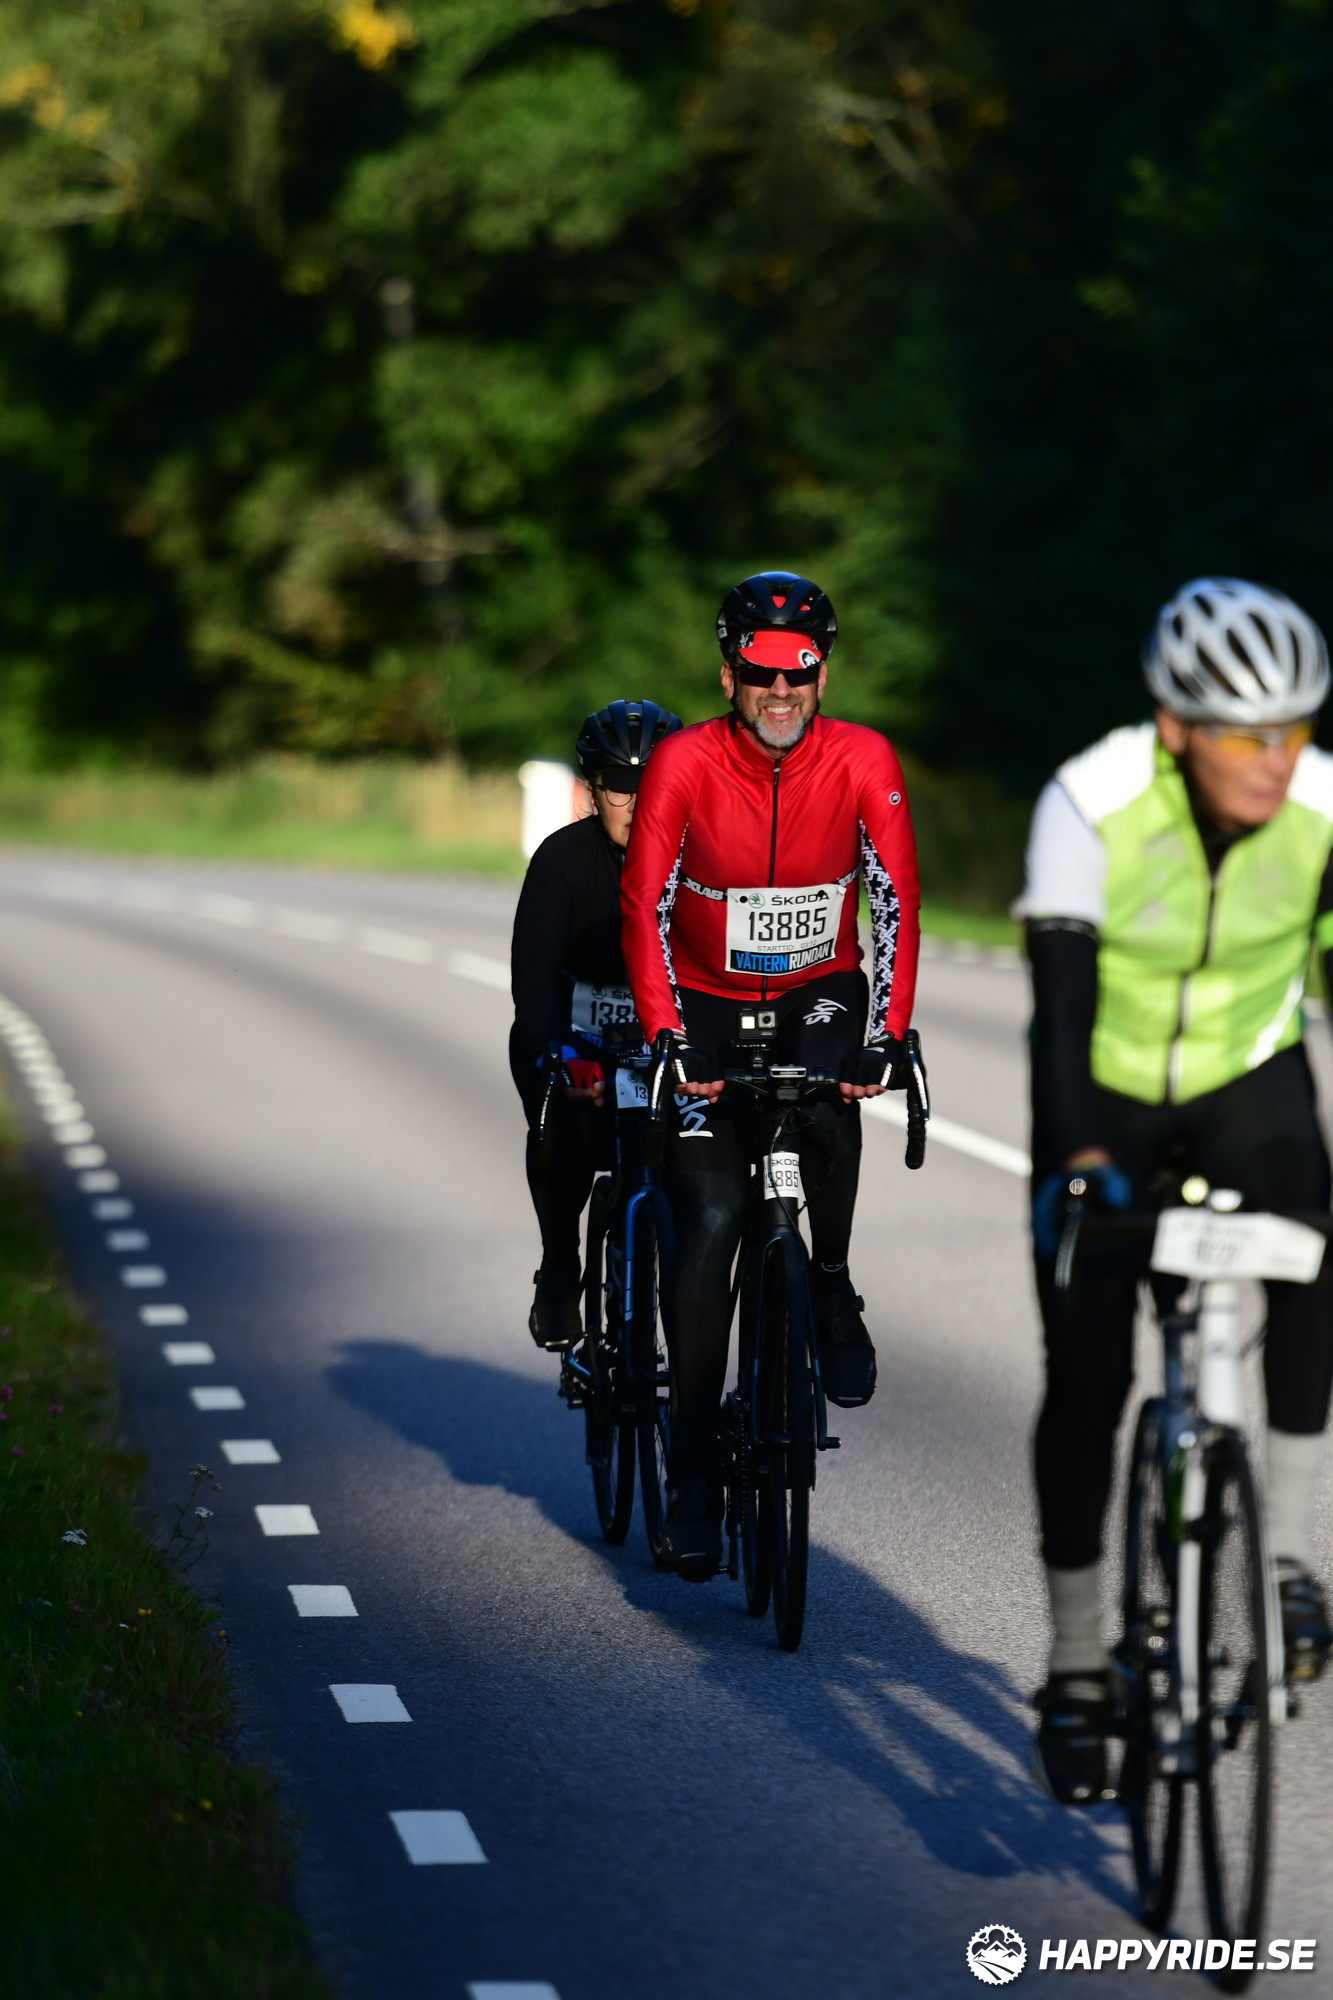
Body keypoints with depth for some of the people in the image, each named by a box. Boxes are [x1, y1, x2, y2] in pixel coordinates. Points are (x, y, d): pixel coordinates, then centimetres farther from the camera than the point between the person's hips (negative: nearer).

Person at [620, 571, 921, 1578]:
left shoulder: (863, 761, -16)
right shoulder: (686, 763, -19)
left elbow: (897, 899, -15)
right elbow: (647, 905, -19)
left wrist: (886, 1033, -25)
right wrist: (666, 1038, -28)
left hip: (820, 991, 1)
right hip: (707, 1000, -1)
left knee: (831, 1106, -34)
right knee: (711, 1221, -12)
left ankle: (832, 1288, -4)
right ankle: (693, 1466, -4)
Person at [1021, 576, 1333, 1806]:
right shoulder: (1090, 804, -27)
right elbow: (1062, 1002, -32)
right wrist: (1074, 1155, -47)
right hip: (1106, 1097, -1)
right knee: (1087, 1380, -7)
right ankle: (1077, 1671, 9)